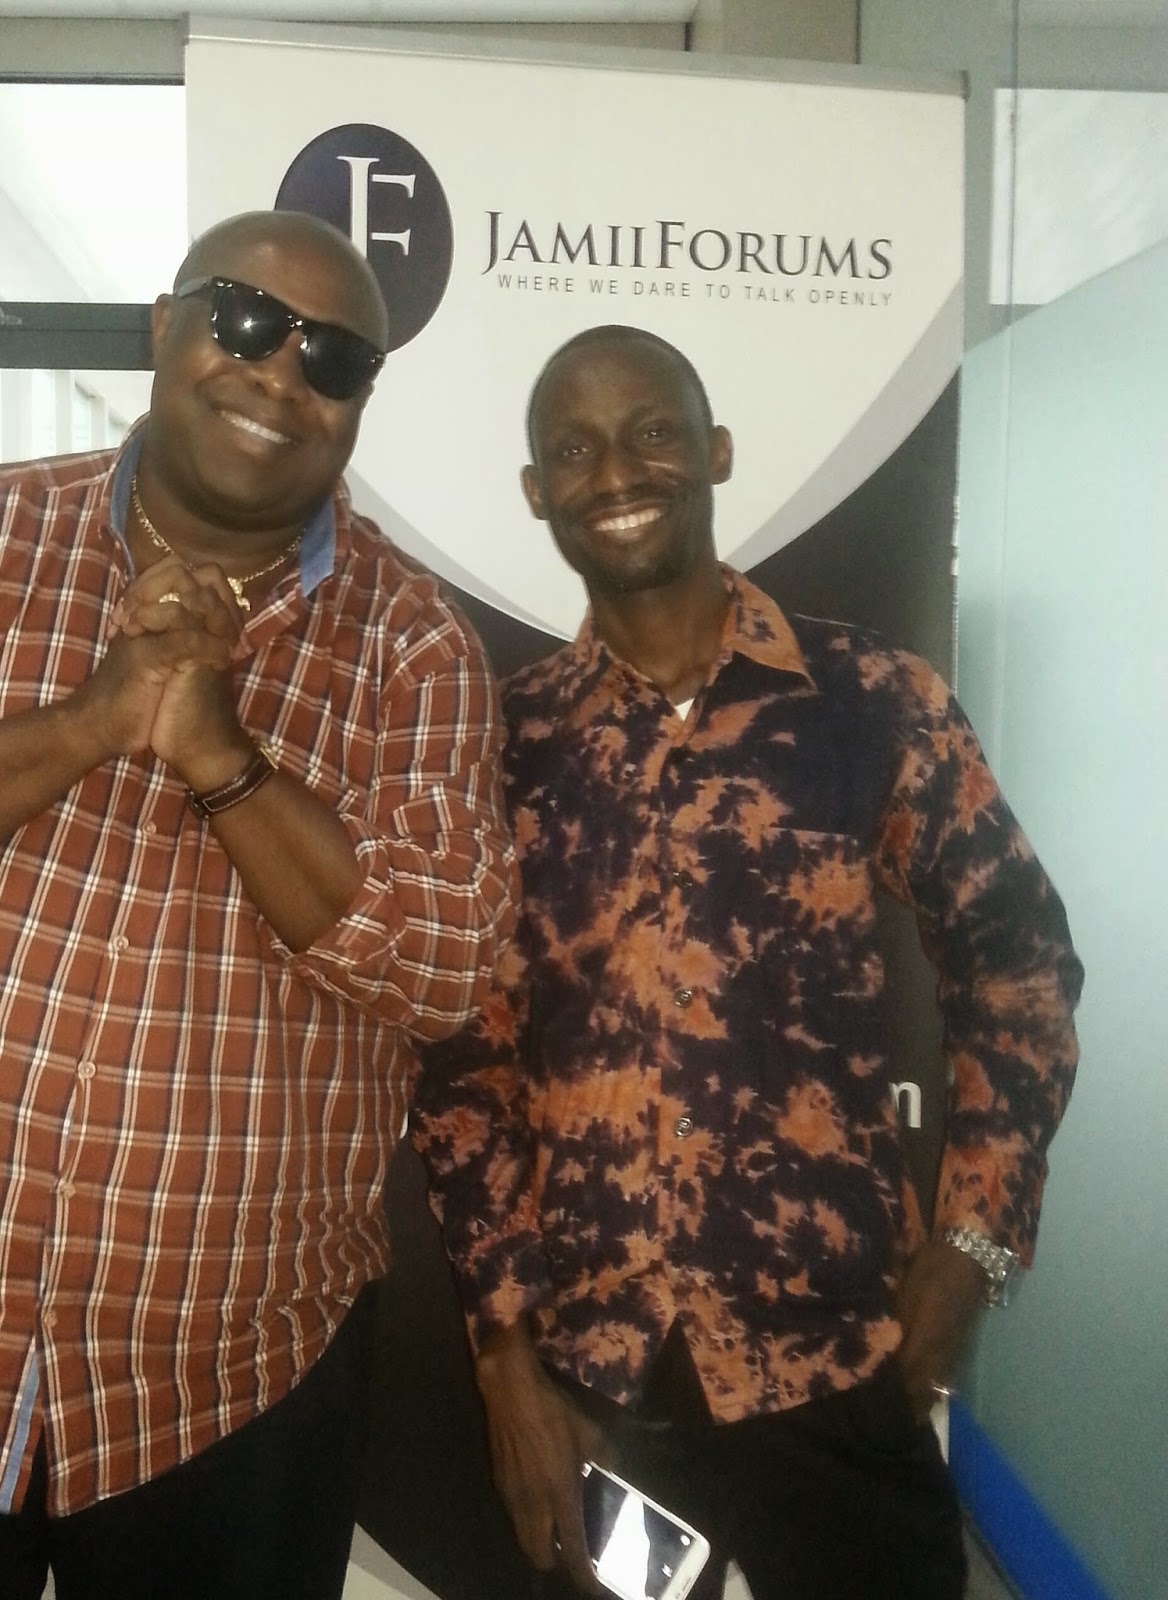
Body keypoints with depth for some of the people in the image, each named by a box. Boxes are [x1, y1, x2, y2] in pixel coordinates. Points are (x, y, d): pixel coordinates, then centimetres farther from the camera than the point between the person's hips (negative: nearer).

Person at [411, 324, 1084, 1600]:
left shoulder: (873, 701, -5)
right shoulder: (503, 741, 0)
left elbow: (1018, 959, 3)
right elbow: (461, 1054, 3)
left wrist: (973, 1237, -4)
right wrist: (504, 1341, 0)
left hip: (835, 1348, -1)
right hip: (582, 1364, 2)